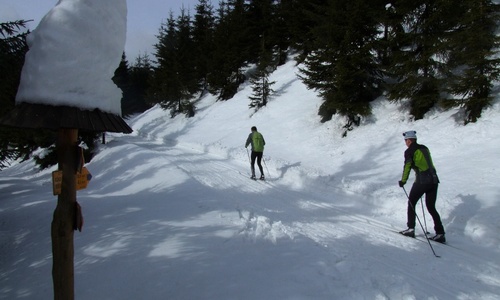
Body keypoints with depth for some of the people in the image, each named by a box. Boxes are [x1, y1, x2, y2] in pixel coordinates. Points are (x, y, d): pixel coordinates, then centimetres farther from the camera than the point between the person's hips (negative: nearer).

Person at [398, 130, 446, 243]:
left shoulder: (409, 151, -5)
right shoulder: (425, 148, 15)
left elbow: (407, 167, -12)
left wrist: (403, 181, -5)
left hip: (422, 181, -6)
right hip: (434, 180, 6)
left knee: (411, 203, 11)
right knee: (431, 207, 12)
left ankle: (411, 229, 10)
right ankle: (440, 234, 7)